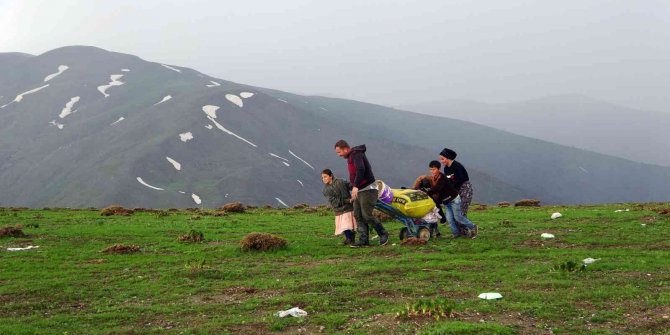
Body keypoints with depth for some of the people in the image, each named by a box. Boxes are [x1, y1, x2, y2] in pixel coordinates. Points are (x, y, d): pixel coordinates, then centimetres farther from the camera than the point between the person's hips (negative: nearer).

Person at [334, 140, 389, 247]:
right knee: (358, 215, 3)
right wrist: (354, 190, 24)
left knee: (366, 215, -12)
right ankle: (363, 240, 2)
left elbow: (361, 170, -30)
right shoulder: (350, 157, 17)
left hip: (368, 189, -10)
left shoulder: (356, 154, -14)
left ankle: (383, 234, 4)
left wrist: (355, 186, -36)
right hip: (359, 191, 10)